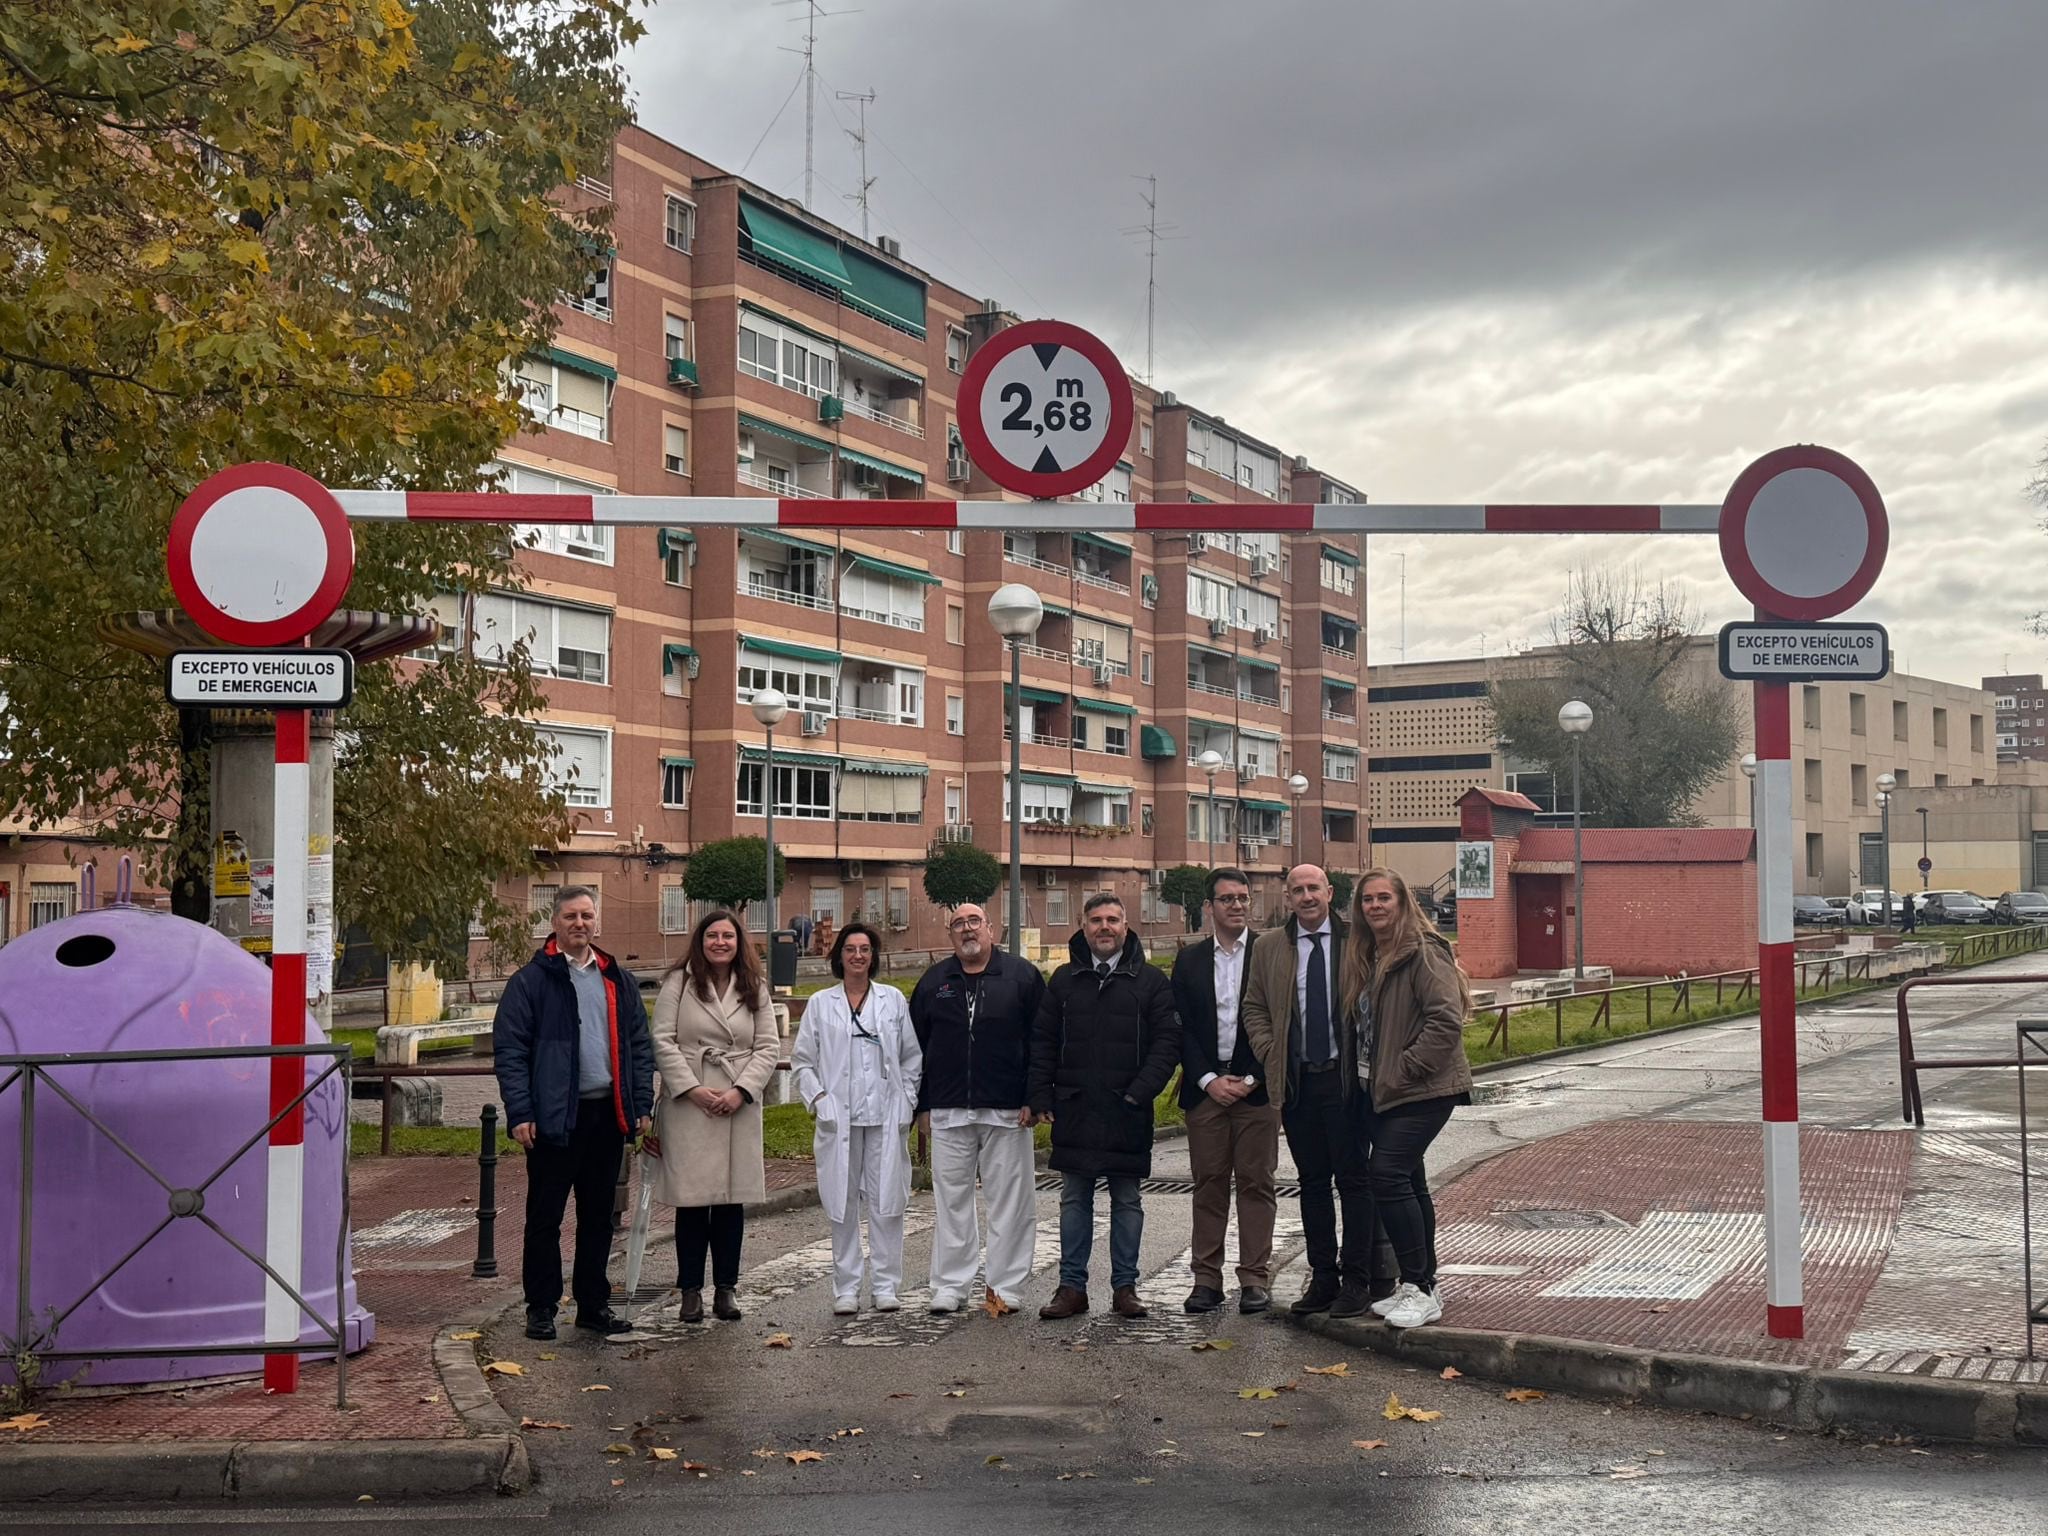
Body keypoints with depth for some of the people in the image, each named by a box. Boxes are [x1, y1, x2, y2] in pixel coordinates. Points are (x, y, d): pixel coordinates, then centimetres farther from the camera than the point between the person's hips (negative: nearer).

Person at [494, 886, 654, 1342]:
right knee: (544, 1218, 3)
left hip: (608, 1114, 5)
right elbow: (509, 1049, -6)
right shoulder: (530, 980, -2)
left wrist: (642, 1105, 7)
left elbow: (640, 1047, 15)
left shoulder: (619, 981, 13)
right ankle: (540, 1308, 13)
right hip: (554, 1117, -4)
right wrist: (519, 1113, -13)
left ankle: (593, 1304, 22)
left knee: (598, 1217, 12)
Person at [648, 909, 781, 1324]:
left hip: (739, 1106, 3)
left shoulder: (755, 988, 11)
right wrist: (692, 1089, -12)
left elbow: (768, 1046, 6)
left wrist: (741, 1091, -8)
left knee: (733, 1199, 4)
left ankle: (725, 1288, 13)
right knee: (691, 1200, 0)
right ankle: (690, 1290, 9)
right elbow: (663, 1041, -3)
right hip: (688, 1104, -2)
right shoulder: (678, 983, 3)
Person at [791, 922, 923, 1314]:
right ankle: (846, 1288, 10)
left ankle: (886, 1285, 8)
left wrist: (906, 1101, 2)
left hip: (885, 1116, 0)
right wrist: (818, 1098, -3)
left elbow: (912, 1057, 11)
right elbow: (802, 1060, 10)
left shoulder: (893, 1000, 9)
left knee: (886, 1201, 0)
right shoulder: (820, 1004, 8)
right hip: (839, 1116, 0)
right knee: (842, 1204, 3)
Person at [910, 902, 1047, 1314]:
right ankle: (949, 1284, 14)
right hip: (948, 1112, 2)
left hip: (1007, 1110, -2)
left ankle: (1006, 1286, 11)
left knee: (1008, 1200, 2)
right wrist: (922, 1105, 7)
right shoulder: (934, 982, 11)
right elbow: (916, 1046, 13)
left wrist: (1033, 1099, -6)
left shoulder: (1022, 976, 3)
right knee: (950, 1199, 5)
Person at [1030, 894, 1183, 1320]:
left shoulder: (1149, 980, 2)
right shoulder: (1064, 980, 9)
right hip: (1073, 1110, 2)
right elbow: (1042, 1043, 10)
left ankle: (1124, 1286, 14)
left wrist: (1140, 1092, -12)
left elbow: (1167, 1041, -3)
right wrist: (1041, 1098, 1)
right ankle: (1072, 1287, 12)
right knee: (1074, 1200, 7)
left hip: (1127, 1112, -2)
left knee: (1127, 1201, 6)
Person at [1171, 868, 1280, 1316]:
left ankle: (1255, 1279, 8)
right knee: (1208, 1183, 5)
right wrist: (1207, 1080, -5)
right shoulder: (1189, 960, 9)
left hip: (1257, 1089, -2)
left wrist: (1251, 1079, -9)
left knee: (1256, 1183, 1)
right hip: (1205, 1088, 2)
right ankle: (1207, 1278, 11)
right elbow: (1181, 1027, 6)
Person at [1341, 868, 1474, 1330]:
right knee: (1408, 1180, 13)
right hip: (1379, 1090, 9)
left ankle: (1420, 1289, -8)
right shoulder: (1364, 957, 13)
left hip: (1422, 1089, -9)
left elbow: (1447, 1021, -21)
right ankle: (1420, 1287, 22)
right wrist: (1365, 1078, 10)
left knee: (1387, 1175, -16)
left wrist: (1404, 1070, -19)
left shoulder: (1424, 952, -13)